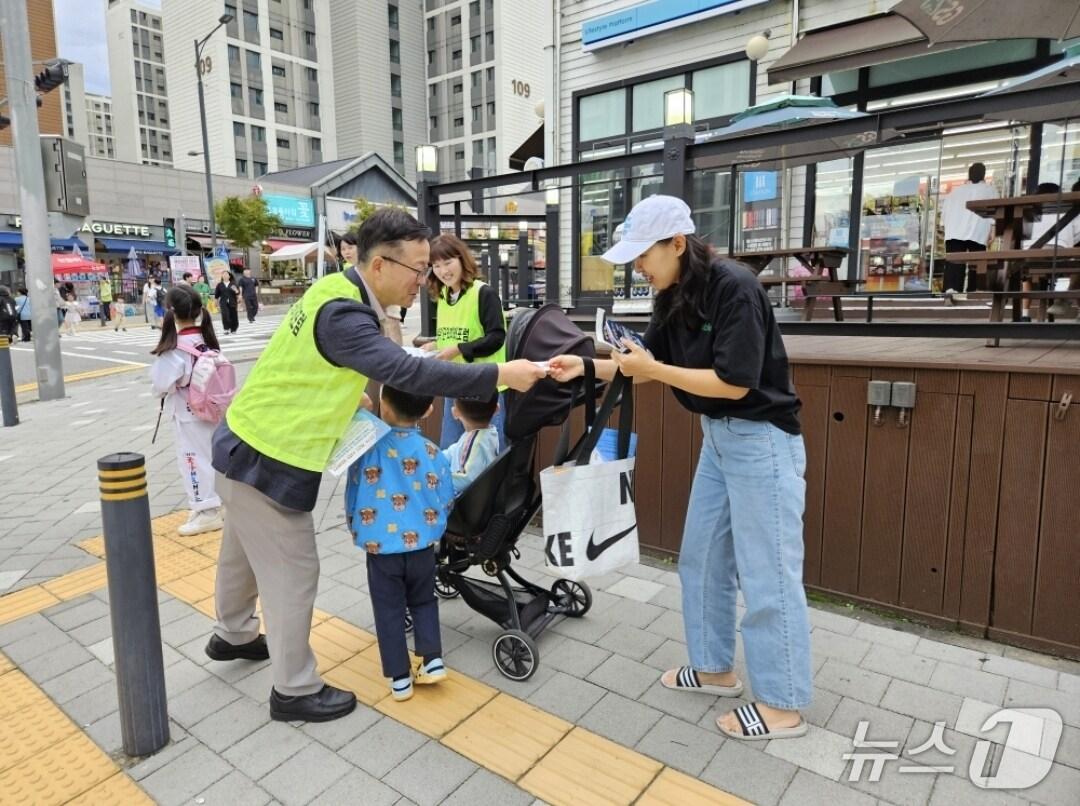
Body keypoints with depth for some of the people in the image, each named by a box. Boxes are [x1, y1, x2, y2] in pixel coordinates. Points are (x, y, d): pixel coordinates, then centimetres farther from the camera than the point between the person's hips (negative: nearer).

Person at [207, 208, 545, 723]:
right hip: (266, 462, -10)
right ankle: (295, 690, 22)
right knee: (292, 573, 4)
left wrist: (350, 396, 0)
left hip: (249, 448, 10)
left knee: (245, 553, 28)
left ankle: (233, 635, 52)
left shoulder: (338, 291, 1)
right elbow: (406, 373, -39)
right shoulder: (340, 314, -28)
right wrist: (499, 376, -39)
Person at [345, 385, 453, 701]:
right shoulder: (433, 454, -6)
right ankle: (433, 661, 19)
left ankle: (400, 678, 19)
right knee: (424, 602, 23)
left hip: (380, 547, -2)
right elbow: (446, 503, 2)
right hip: (421, 545, 2)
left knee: (389, 611, 13)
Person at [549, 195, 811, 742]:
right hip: (718, 436, 9)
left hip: (762, 439, -9)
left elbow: (735, 383, -25)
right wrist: (585, 367, -1)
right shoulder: (674, 297, 4)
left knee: (767, 576, 0)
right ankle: (716, 669, 34)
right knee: (701, 559, 16)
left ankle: (783, 706, 17)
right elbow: (647, 363, 10)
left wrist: (653, 370, -22)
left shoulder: (734, 289, -22)